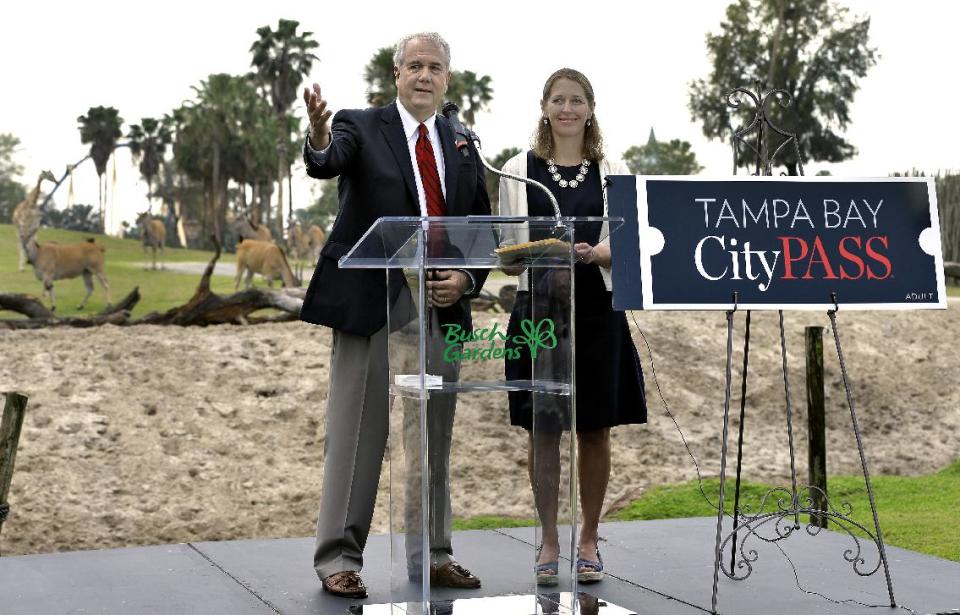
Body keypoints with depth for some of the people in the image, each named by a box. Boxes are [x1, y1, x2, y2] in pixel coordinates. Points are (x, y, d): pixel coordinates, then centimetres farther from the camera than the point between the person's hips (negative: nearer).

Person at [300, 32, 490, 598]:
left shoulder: (462, 143, 12)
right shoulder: (361, 127, -1)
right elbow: (324, 163, -23)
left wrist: (466, 279, -3)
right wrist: (319, 137, -46)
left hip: (441, 308, 5)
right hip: (371, 305, -4)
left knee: (435, 436, 11)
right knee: (357, 434, -2)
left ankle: (435, 555, 21)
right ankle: (339, 557, 6)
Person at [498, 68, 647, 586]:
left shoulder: (612, 172, 7)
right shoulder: (518, 170, 7)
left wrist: (592, 253, -18)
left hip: (598, 311, 1)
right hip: (537, 309, 0)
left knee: (595, 429, 5)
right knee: (542, 429, 1)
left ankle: (589, 540, 17)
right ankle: (549, 541, 12)